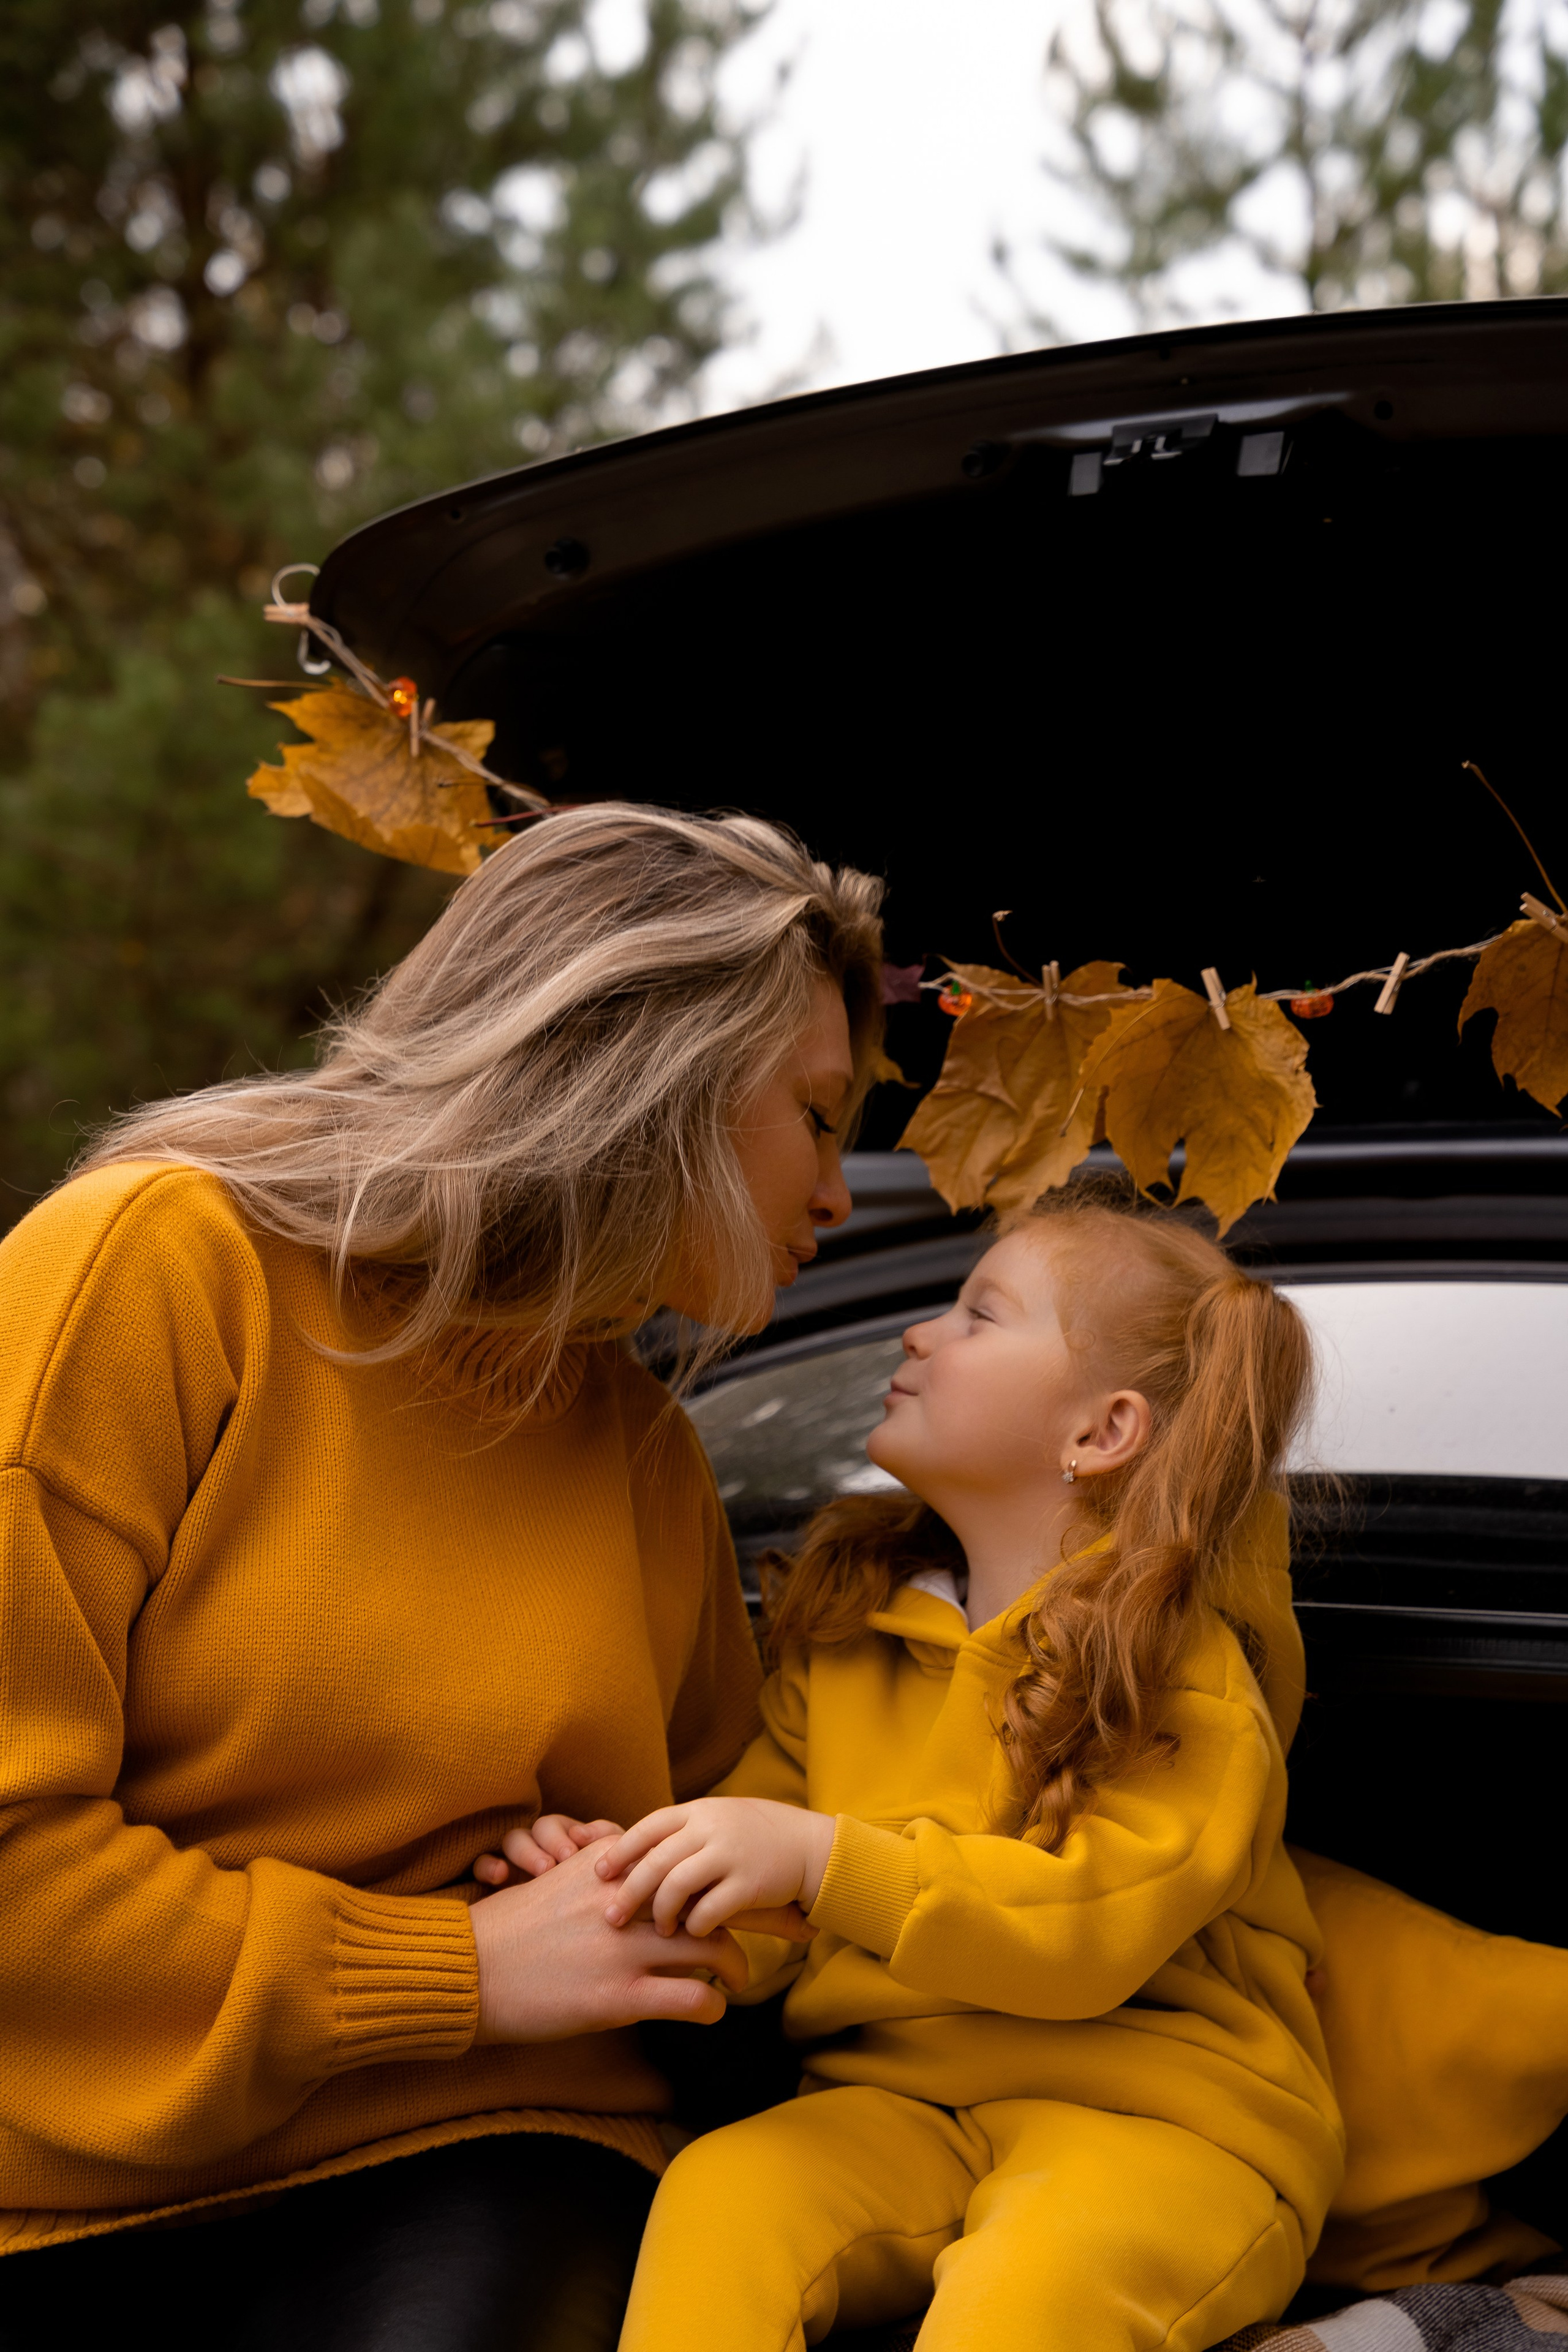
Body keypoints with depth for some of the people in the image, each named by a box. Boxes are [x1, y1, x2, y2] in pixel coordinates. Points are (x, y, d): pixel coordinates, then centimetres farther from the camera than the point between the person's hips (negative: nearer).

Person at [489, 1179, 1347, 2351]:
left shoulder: (1190, 1678, -5)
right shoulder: (844, 1627, 13)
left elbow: (1094, 1925, -19)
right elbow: (764, 1930, 13)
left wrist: (818, 1856, -29)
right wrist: (645, 1888, -11)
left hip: (1159, 2114, -4)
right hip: (896, 2094, 5)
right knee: (715, 2194, -26)